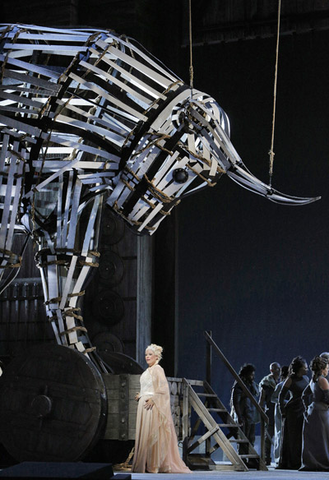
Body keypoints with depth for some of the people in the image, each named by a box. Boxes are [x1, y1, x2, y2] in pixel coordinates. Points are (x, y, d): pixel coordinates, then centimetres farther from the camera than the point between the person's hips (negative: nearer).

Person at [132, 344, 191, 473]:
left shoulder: (157, 369, -8)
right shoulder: (148, 370, 19)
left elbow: (163, 387, -17)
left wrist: (153, 399, -22)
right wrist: (140, 395, 14)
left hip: (152, 406, -9)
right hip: (144, 405, 9)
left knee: (152, 434, -9)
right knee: (143, 434, 7)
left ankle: (154, 465, -8)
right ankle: (144, 464, 9)